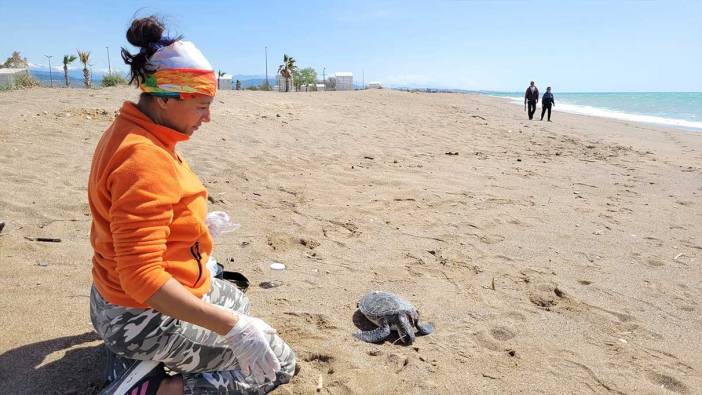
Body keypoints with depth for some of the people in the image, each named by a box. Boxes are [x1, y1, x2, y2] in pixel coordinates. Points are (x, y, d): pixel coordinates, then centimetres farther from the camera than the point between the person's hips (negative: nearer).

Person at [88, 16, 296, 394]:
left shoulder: (126, 132, 2)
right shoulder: (146, 159, -29)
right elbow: (142, 277, -33)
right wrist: (233, 327, -33)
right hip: (145, 317, -9)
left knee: (237, 302, 33)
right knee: (280, 364, 1)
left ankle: (132, 356, 17)